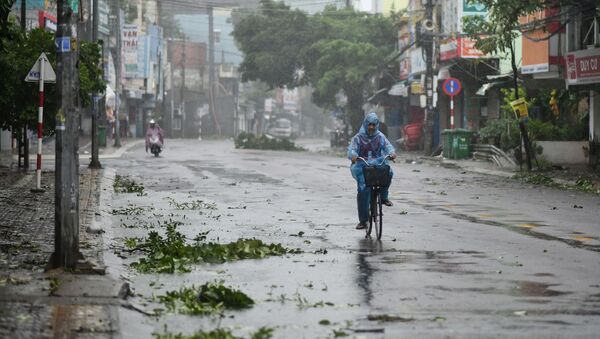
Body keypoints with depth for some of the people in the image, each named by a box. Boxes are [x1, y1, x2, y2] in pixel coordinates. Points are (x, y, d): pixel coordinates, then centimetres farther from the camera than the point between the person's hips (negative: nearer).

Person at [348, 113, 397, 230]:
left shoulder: (380, 137, 9)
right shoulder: (358, 137, 3)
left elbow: (388, 146, -4)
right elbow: (351, 149, -8)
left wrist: (392, 153, -28)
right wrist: (353, 155, -33)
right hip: (362, 166, -1)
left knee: (388, 172, -32)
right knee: (363, 190, -16)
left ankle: (383, 197, -8)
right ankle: (363, 220, -6)